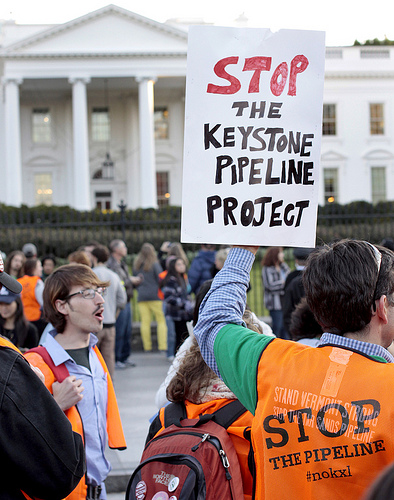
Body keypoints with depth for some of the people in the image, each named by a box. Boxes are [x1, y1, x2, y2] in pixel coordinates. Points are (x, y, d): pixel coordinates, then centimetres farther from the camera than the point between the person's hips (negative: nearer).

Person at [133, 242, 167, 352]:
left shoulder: (136, 265, 8)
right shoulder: (154, 264, -7)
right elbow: (161, 280, -8)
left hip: (141, 297, 5)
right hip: (155, 296, -5)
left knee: (145, 321, 5)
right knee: (161, 320, -1)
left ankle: (147, 347, 5)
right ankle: (162, 346, -8)